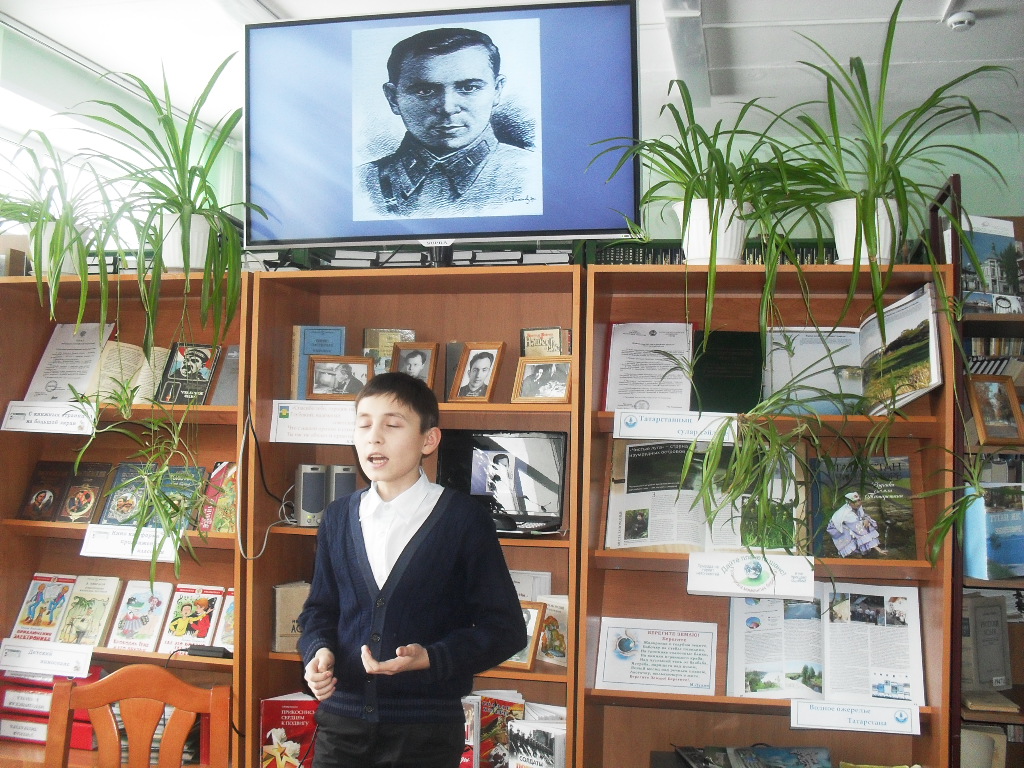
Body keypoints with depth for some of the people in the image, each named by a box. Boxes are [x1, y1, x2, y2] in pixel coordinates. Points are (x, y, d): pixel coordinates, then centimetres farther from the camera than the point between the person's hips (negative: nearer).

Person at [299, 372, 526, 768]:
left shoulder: (464, 520, -9)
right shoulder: (338, 517, 5)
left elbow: (504, 628, -7)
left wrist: (431, 658, -19)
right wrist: (318, 651, -5)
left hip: (426, 732, -3)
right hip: (341, 722, 4)